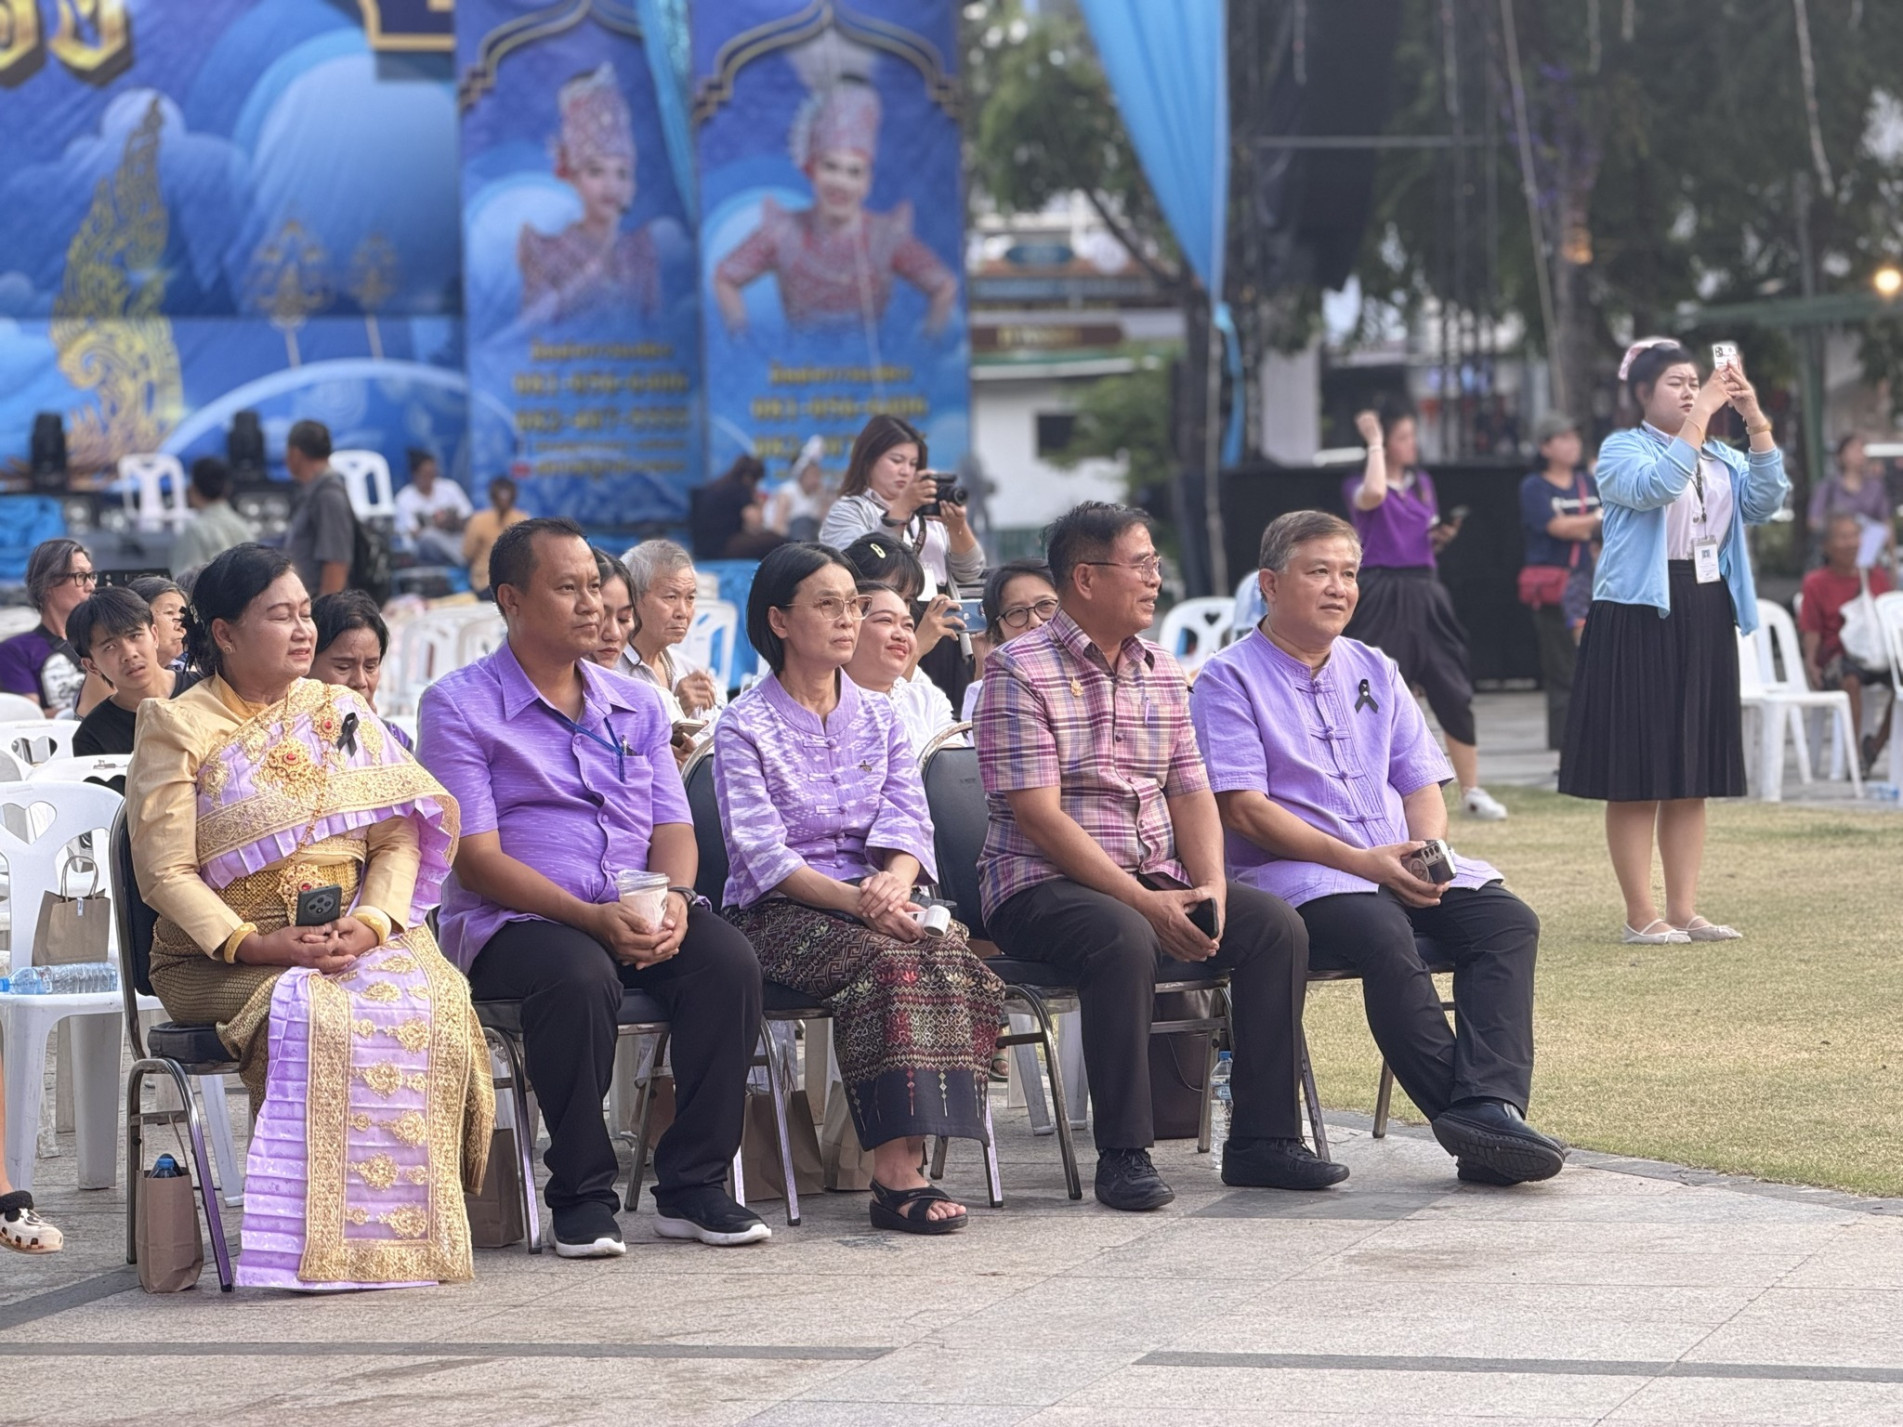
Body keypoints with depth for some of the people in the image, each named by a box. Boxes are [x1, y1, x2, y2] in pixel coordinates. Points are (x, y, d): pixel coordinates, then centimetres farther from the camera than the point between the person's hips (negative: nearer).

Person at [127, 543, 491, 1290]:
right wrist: (256, 944, -18)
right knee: (312, 1018, -35)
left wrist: (370, 924, -13)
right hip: (225, 955, -3)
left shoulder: (343, 715, 16)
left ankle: (418, 1225, -23)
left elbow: (399, 839, 8)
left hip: (358, 940, 3)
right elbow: (165, 872, -5)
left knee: (432, 1003, -28)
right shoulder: (177, 729, 3)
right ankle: (319, 1236, -30)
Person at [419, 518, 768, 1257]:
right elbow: (477, 859, -9)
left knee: (728, 960, -25)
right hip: (510, 922, -5)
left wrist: (673, 898, -14)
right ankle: (582, 1195, -22)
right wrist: (593, 918, -22)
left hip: (640, 915, 5)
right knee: (580, 976, -37)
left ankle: (693, 1184, -17)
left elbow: (673, 827, 12)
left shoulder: (636, 705, 18)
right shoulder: (458, 707, 0)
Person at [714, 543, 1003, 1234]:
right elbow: (761, 852, -11)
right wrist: (853, 899, -26)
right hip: (781, 912, -4)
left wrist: (893, 883, -20)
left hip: (877, 898, 4)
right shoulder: (745, 728, 1)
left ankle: (900, 1166, -35)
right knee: (885, 960, -35)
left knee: (952, 957, -29)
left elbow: (908, 821, 4)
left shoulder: (880, 718, 17)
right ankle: (897, 1170, -39)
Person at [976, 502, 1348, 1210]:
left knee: (1277, 925, -15)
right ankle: (1123, 1157, -29)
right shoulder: (1019, 670, -9)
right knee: (1124, 939, -37)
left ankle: (1262, 1137, -9)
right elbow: (1039, 815, -16)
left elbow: (1191, 794, 11)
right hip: (1043, 886, -7)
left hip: (1157, 882, 7)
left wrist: (1210, 888, -9)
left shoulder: (1163, 670, 14)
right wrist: (1144, 902, -22)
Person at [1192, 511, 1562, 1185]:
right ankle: (1463, 1109, -37)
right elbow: (1243, 809, -9)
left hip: (1401, 865, 6)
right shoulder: (1230, 680, 2)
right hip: (1292, 876, -6)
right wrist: (1361, 861, -18)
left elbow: (1421, 785, 17)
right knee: (1384, 934, -37)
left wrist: (1426, 858, -7)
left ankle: (1489, 1105, -37)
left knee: (1508, 920, -22)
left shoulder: (1374, 671, 22)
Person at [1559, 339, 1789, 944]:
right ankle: (1641, 914, -1)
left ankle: (1684, 910, 11)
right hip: (1638, 617, -6)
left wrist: (1757, 424, -10)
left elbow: (1763, 503, -2)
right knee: (1635, 771, -4)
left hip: (1706, 615, 6)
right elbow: (1654, 487, -22)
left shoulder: (1720, 458, 14)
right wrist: (1700, 418, -23)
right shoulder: (1621, 450, -2)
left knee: (1693, 774, 7)